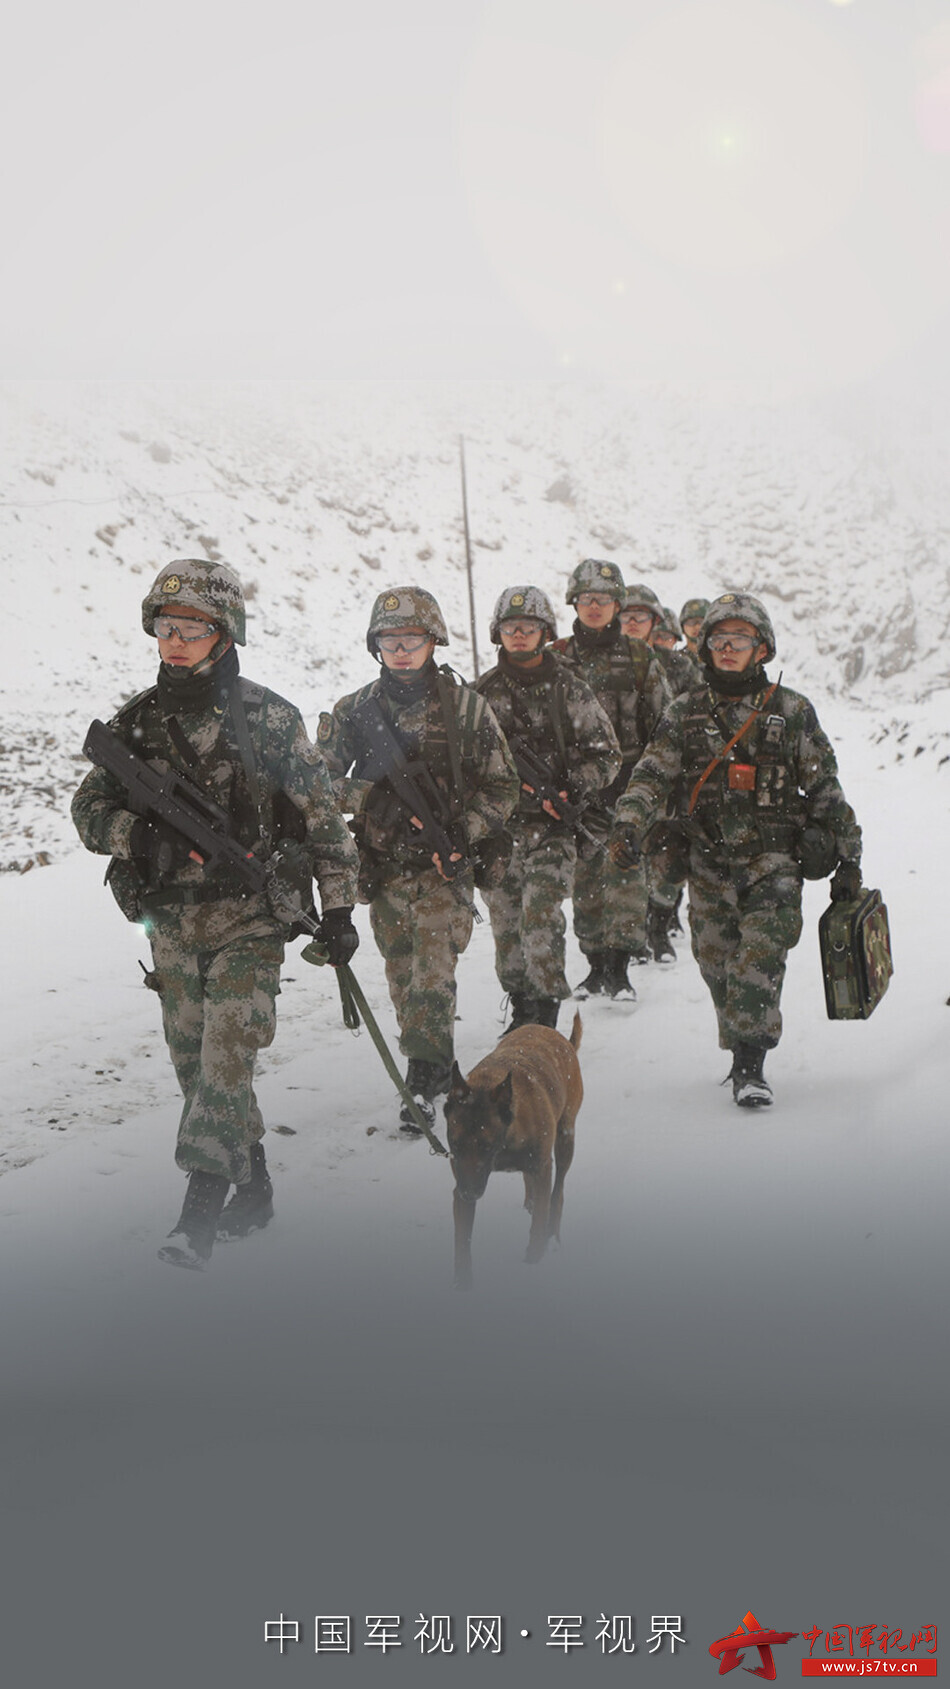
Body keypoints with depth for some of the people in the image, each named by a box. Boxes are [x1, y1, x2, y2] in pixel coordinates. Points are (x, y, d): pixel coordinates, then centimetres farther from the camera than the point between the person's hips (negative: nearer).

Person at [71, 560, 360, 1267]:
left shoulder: (267, 718, -6)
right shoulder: (138, 719, 5)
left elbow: (321, 816, -2)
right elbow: (90, 806, 4)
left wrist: (338, 907, -3)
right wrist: (135, 835, -18)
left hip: (249, 921, -5)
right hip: (171, 923, 5)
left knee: (225, 1060, -13)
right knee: (195, 1065, 11)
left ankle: (200, 1212, -8)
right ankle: (253, 1189, 27)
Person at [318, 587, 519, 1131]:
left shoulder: (466, 706, -1)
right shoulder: (354, 711, 4)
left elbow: (502, 785, 1)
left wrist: (462, 837, -12)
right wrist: (374, 800, -16)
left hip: (445, 866, -3)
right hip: (384, 867, 3)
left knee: (433, 973, -15)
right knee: (402, 977, 11)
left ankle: (425, 1084, -11)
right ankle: (437, 1070, 28)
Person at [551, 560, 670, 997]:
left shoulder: (639, 659, 6)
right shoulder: (556, 658, 9)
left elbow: (662, 722, 9)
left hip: (627, 780, -2)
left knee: (624, 865, -11)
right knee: (585, 874, 3)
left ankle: (619, 968, -9)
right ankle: (596, 964, 13)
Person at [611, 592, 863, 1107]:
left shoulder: (792, 711, 2)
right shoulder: (685, 712, 6)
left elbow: (825, 790, 6)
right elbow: (651, 775, -1)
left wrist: (848, 859, 5)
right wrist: (628, 825, -19)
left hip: (774, 860, -2)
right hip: (710, 865, 3)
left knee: (760, 955, -16)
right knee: (717, 963, 6)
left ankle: (750, 1065, -14)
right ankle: (742, 1056, 22)